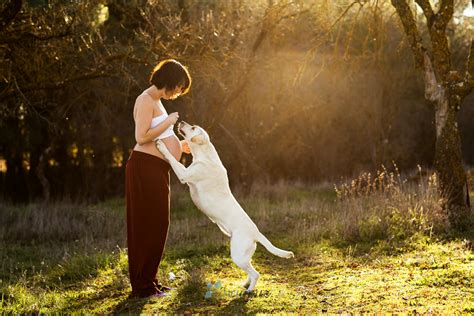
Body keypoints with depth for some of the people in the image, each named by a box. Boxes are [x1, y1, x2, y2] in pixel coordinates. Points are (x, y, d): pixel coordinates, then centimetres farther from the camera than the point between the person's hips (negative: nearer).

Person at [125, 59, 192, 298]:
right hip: (144, 167, -10)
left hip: (157, 170, 10)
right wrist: (168, 121, -14)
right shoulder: (146, 100, -12)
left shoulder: (156, 101, 20)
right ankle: (142, 286, -1)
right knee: (147, 225, -7)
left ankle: (149, 281, 20)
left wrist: (179, 146, 19)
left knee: (157, 225, 12)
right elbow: (141, 137, -21)